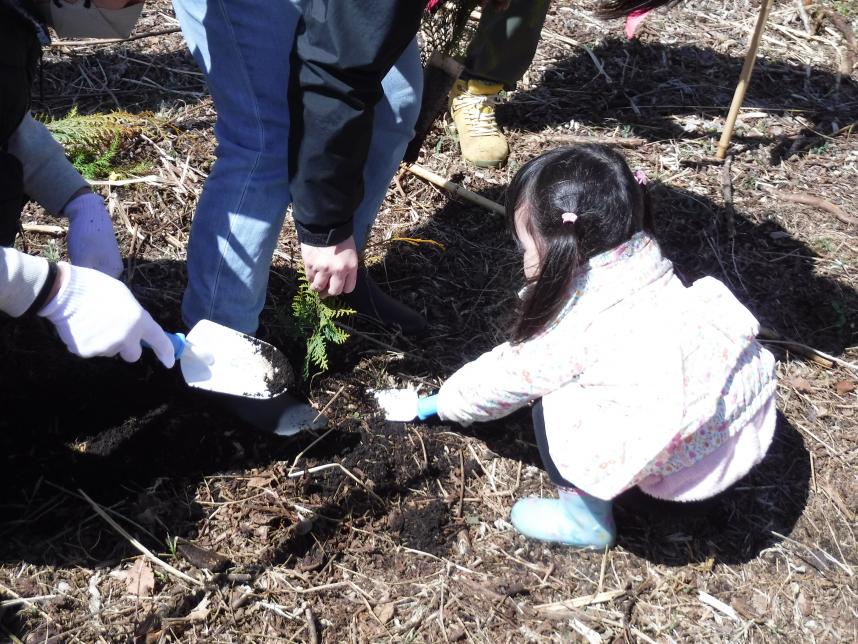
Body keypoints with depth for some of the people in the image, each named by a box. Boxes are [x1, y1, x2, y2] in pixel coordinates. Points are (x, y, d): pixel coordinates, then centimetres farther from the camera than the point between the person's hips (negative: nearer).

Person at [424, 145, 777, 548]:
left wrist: (445, 401, 19)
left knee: (555, 409, -1)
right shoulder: (644, 261, 3)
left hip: (695, 449, -8)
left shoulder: (573, 326, -15)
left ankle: (585, 519, 14)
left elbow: (510, 376, 2)